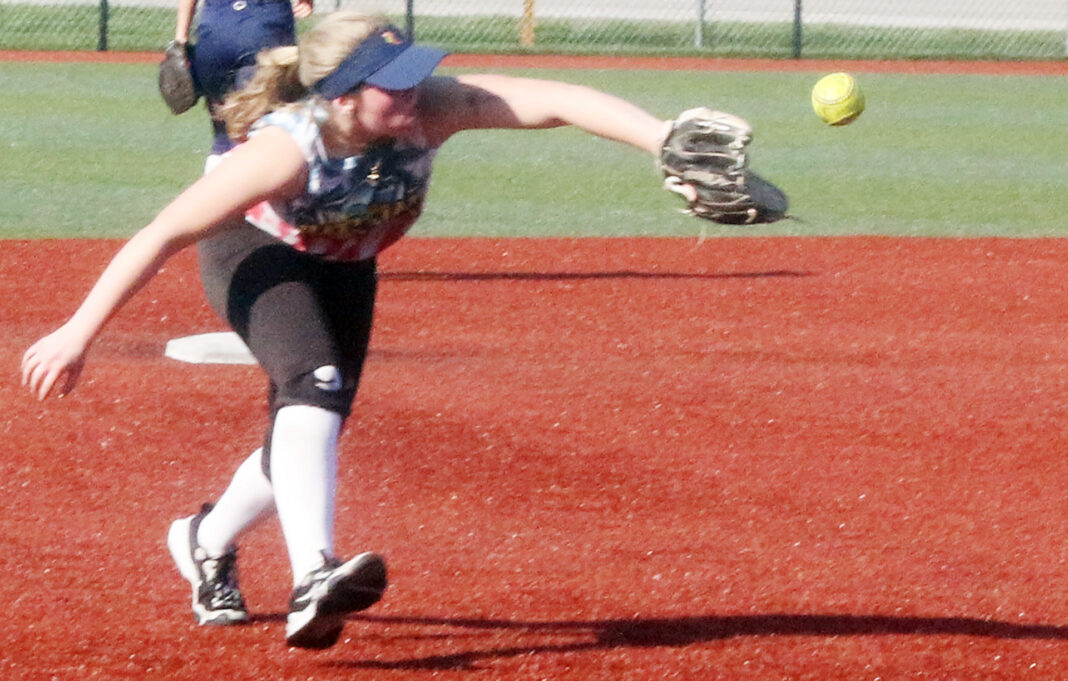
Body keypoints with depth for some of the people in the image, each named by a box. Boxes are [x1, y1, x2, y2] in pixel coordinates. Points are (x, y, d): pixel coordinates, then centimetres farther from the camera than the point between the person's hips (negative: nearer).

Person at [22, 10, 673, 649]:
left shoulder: (430, 110, -30)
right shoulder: (287, 149, -38)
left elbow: (557, 101, -38)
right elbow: (163, 236, -31)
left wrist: (664, 139, -51)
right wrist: (78, 334, -29)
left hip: (345, 270, 6)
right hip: (255, 255, -6)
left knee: (309, 441, 9)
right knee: (315, 383, -32)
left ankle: (208, 542, 39)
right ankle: (313, 578, -47)